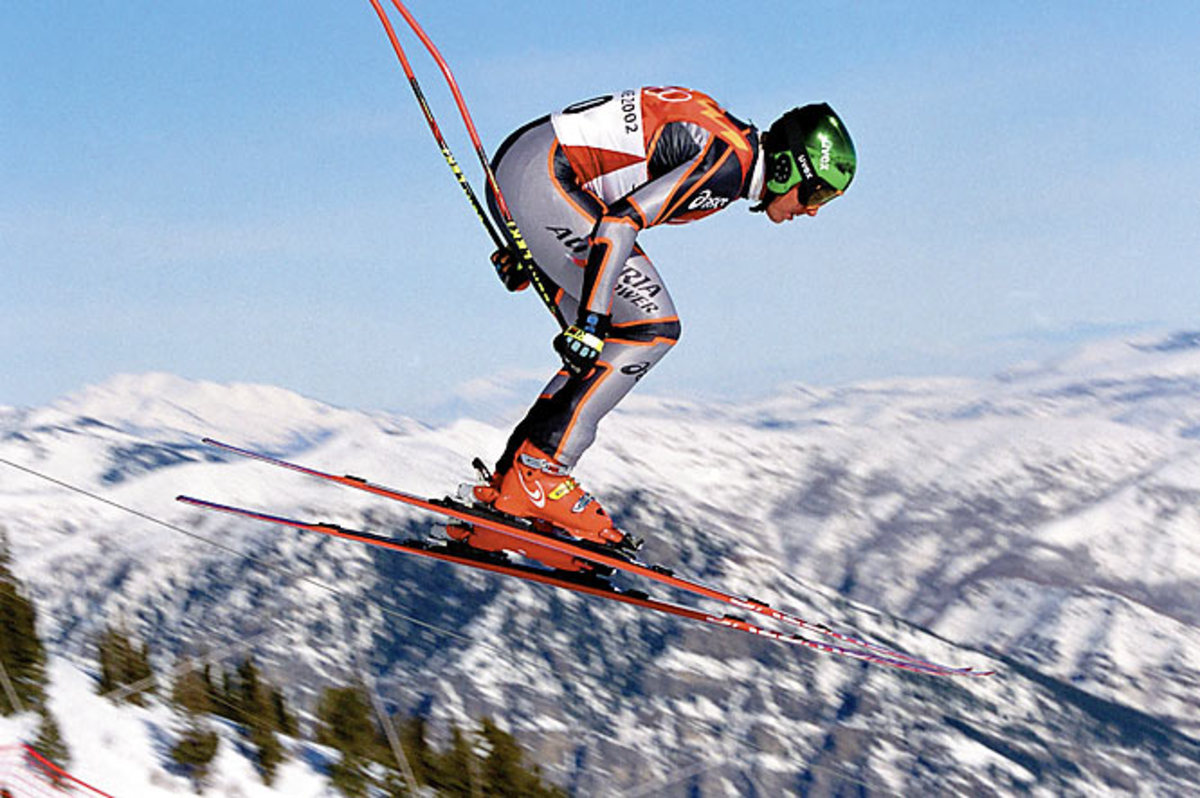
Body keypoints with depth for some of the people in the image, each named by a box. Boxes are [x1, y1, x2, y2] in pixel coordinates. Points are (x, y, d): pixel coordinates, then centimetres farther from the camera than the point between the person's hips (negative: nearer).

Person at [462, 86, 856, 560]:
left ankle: (506, 480, 6)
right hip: (539, 175, -11)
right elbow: (624, 220, -24)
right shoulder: (728, 162, -15)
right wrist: (591, 320, -28)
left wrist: (529, 247, 27)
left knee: (600, 352, 10)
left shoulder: (723, 143, 16)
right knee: (651, 327, -11)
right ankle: (538, 472, -14)